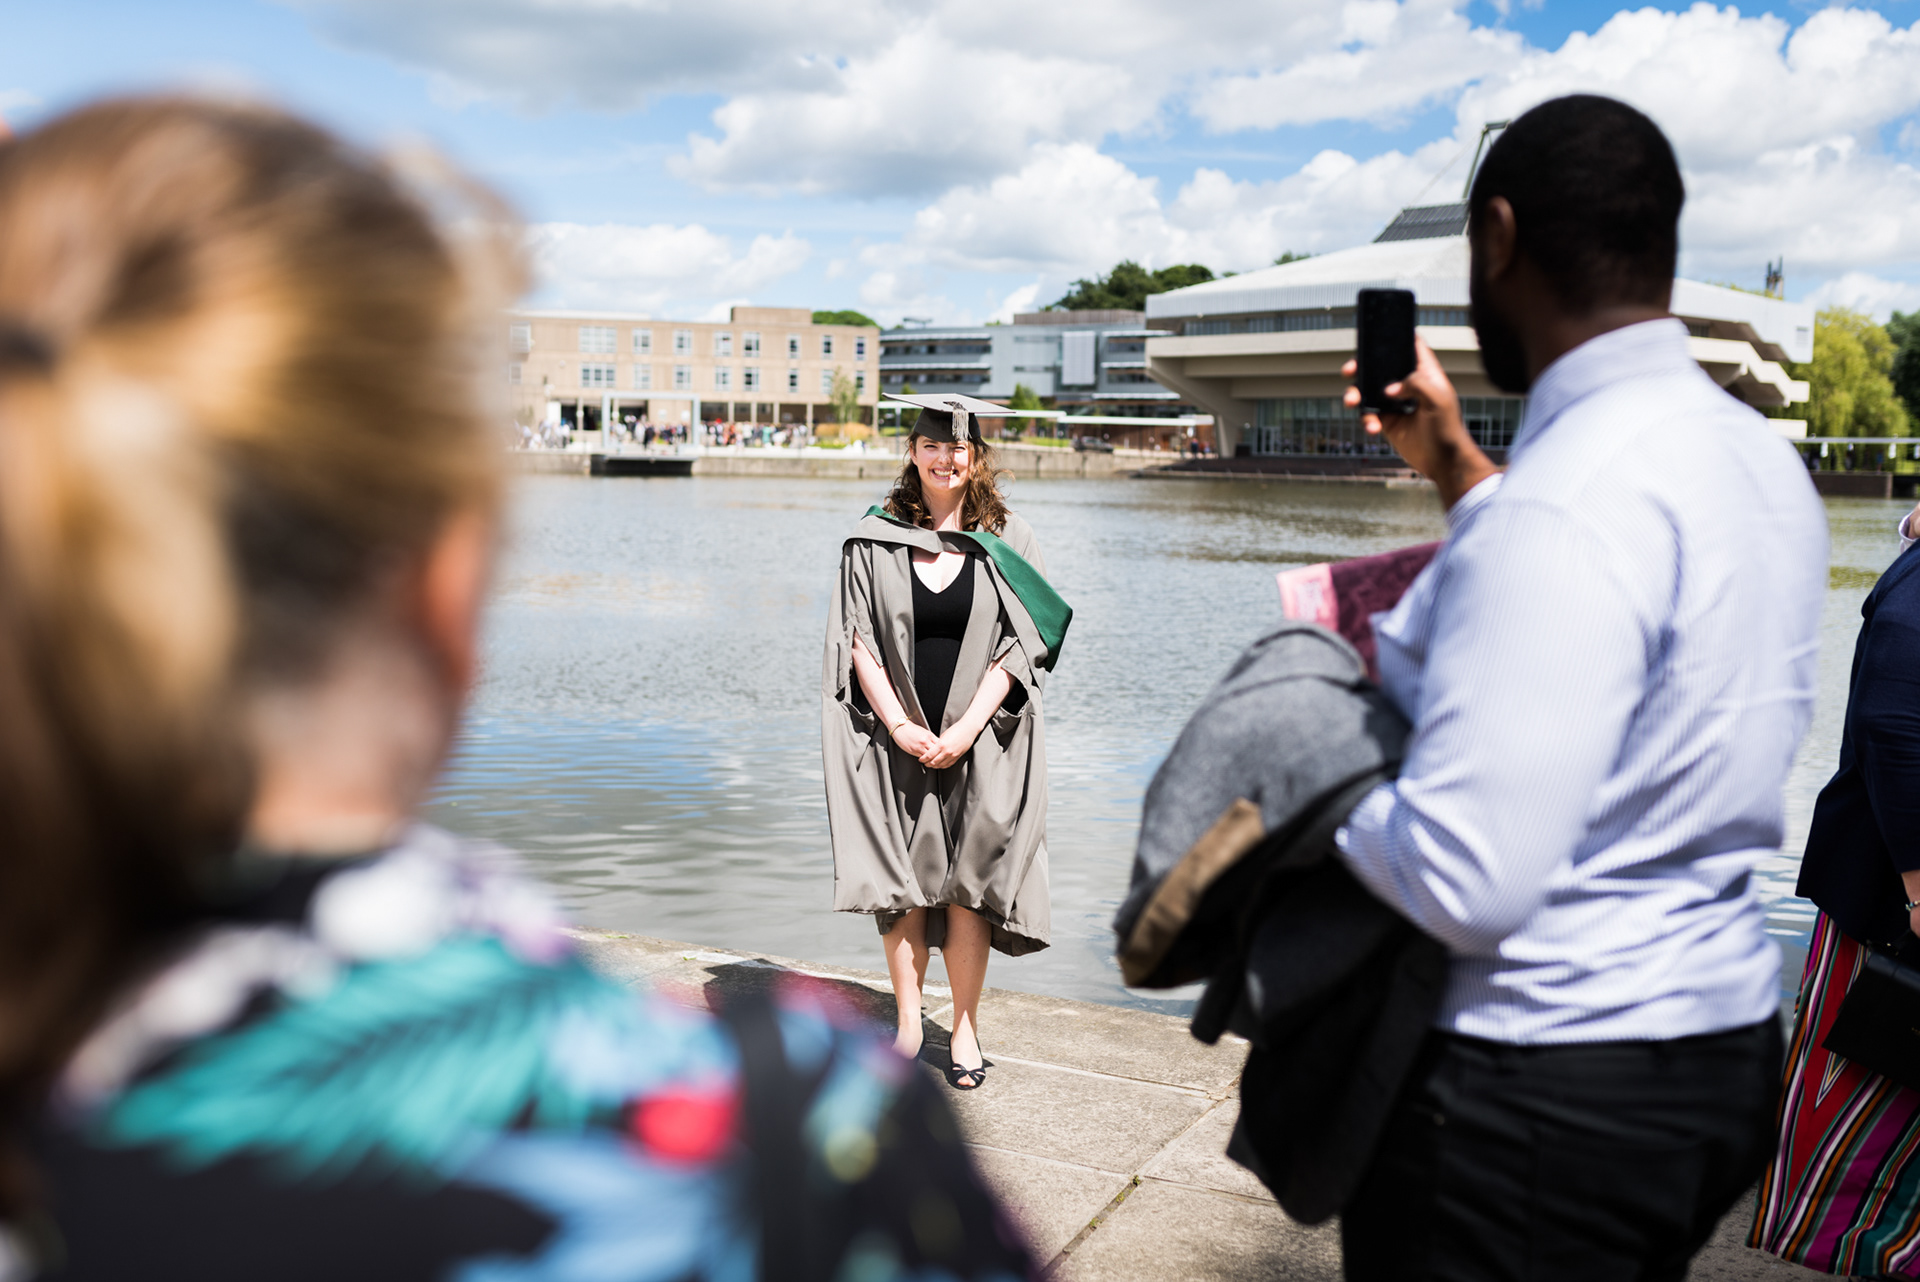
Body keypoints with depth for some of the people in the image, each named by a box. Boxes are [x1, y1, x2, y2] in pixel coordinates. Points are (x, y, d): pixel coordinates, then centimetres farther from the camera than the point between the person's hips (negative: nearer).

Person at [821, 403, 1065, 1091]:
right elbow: (859, 641, -1)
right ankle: (907, 1023, 16)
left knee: (966, 883, 0)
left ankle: (966, 1030, 12)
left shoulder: (1008, 541, 1)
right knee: (901, 882, 4)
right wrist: (900, 727, -12)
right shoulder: (874, 539, 3)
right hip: (896, 738, 1)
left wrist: (965, 730, -13)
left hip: (979, 742, -1)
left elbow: (1019, 645, -4)